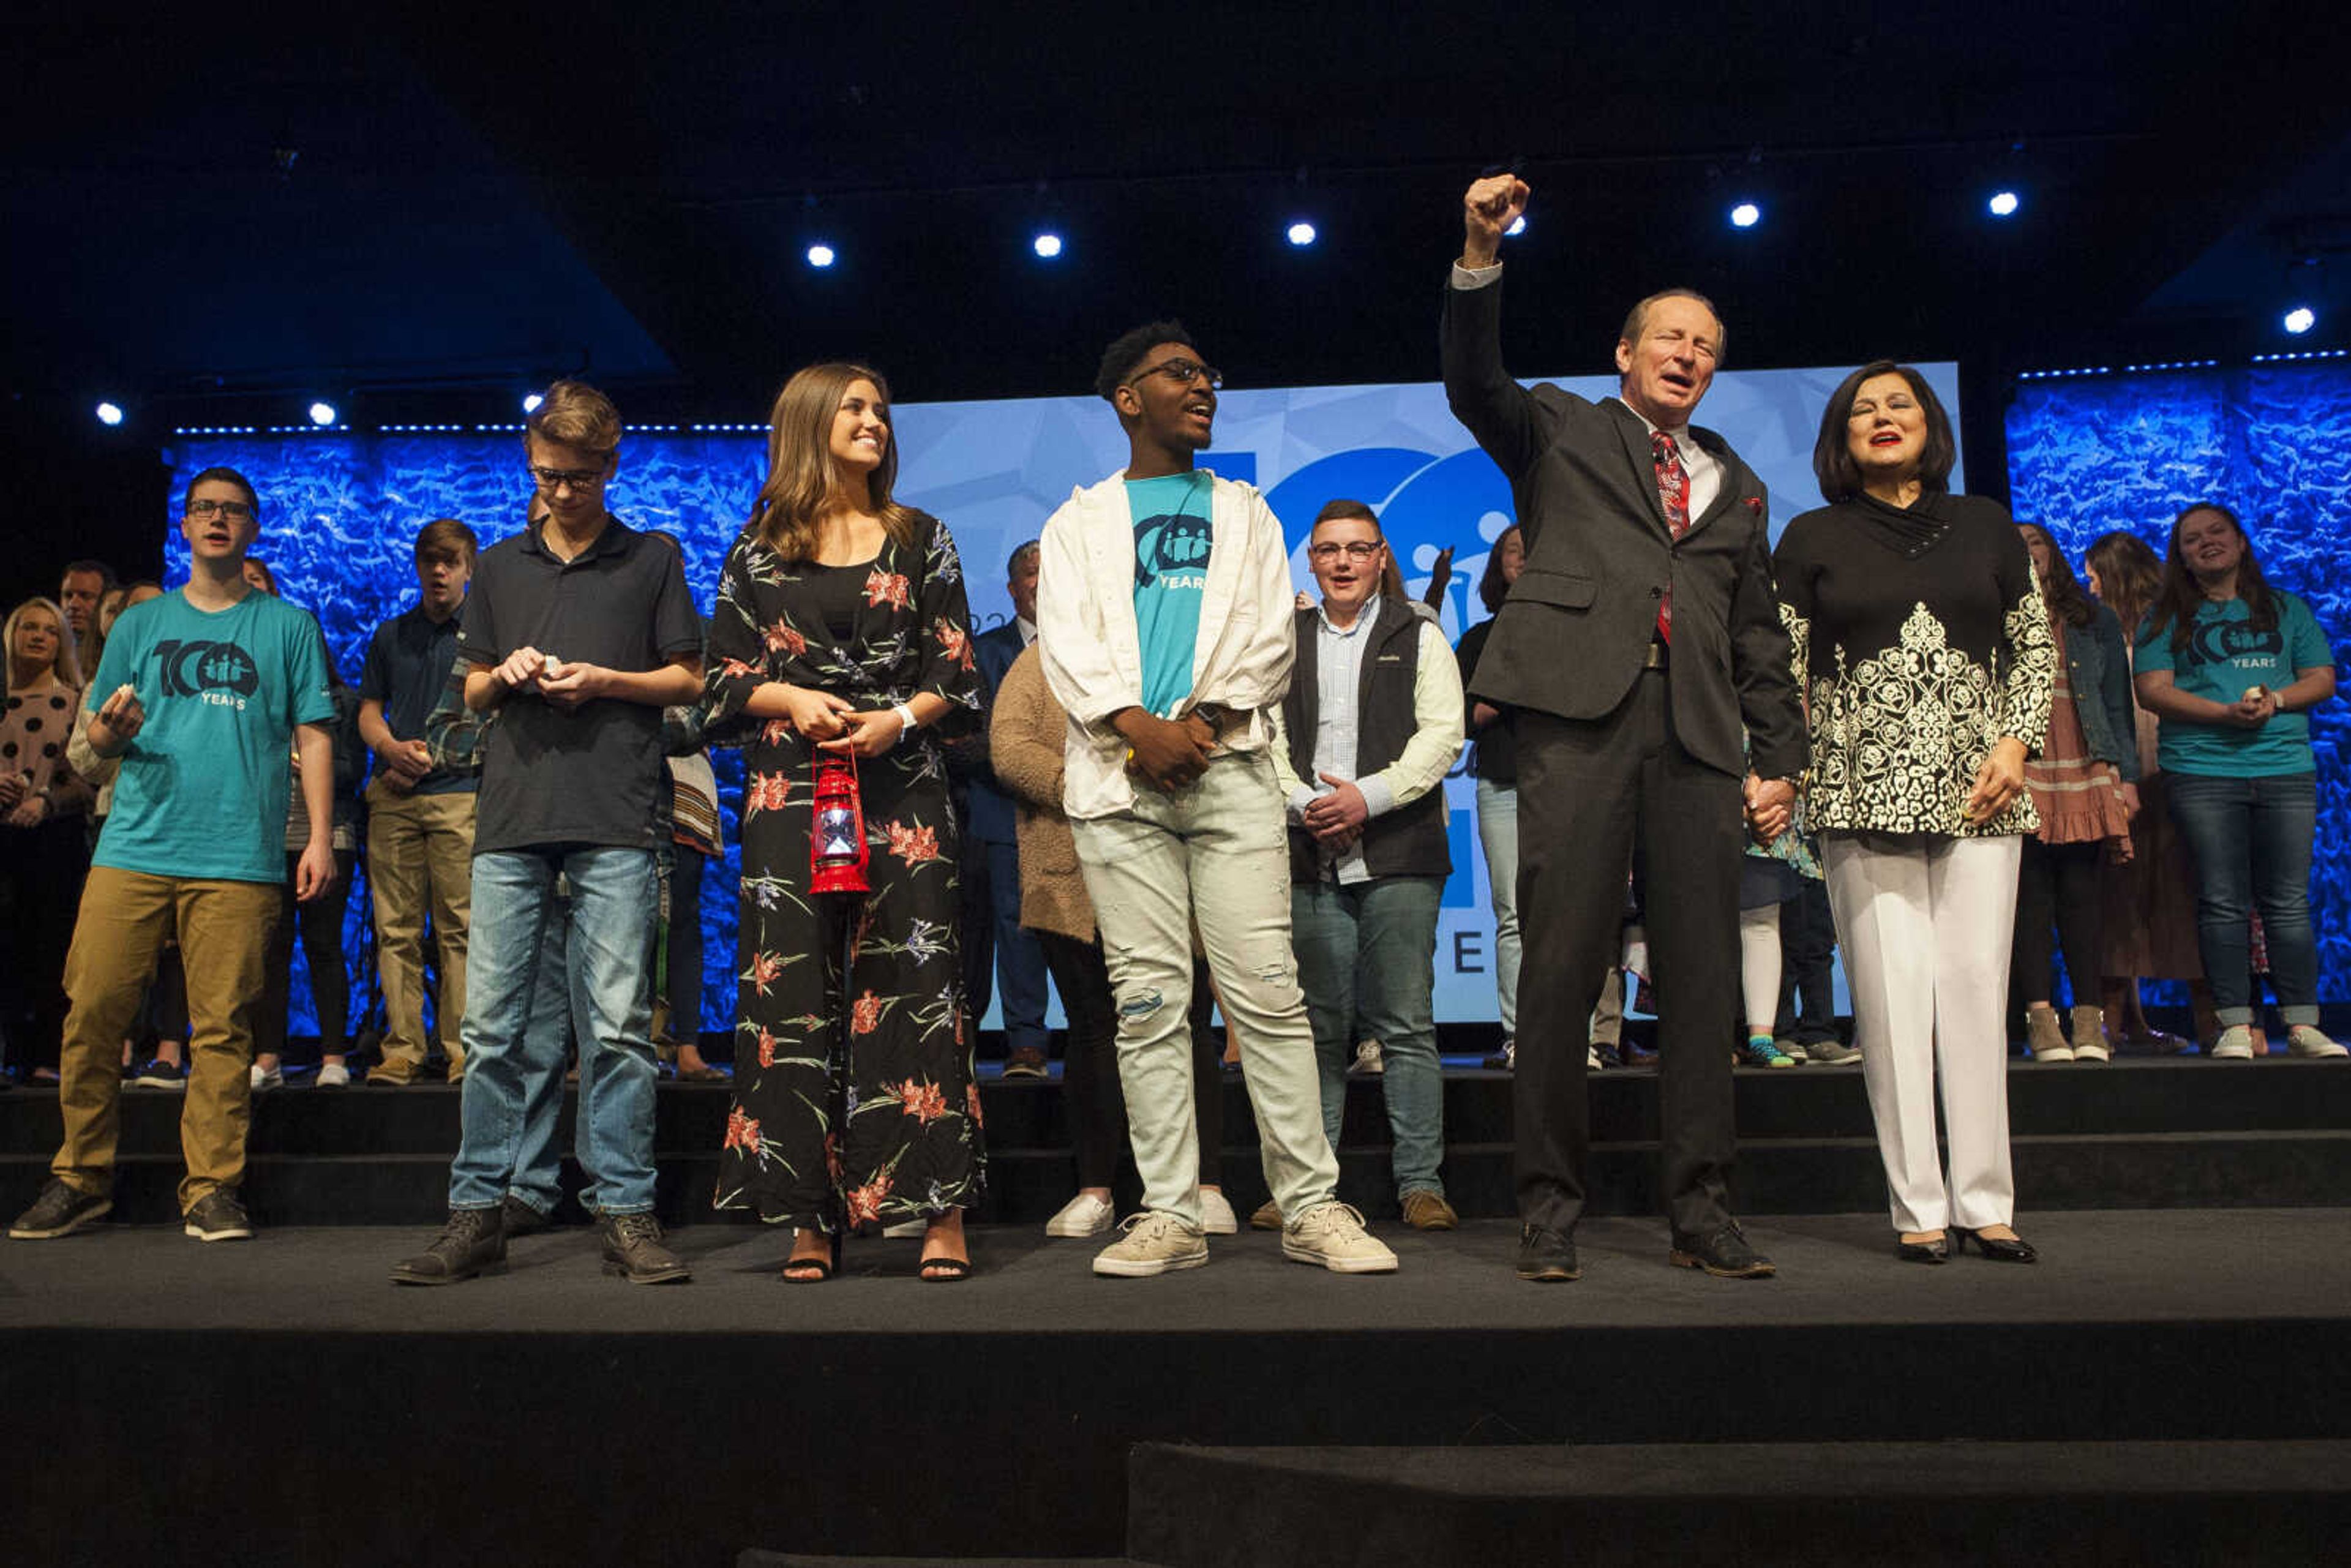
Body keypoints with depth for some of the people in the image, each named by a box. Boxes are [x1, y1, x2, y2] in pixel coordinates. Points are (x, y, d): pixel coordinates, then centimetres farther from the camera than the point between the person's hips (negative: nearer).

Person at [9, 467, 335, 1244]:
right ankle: (81, 1177, 13)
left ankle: (212, 1188, 4)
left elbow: (314, 737, 8)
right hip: (134, 848, 2)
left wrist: (320, 837, -2)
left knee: (222, 1025, -4)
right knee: (92, 1010, -2)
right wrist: (108, 731, -7)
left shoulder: (290, 627, 12)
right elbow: (97, 735, 18)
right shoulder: (140, 624, 18)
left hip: (239, 856, -2)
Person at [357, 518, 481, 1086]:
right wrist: (392, 748, -4)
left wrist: (429, 758, -7)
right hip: (394, 797, 4)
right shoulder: (391, 634, 20)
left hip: (459, 791, -4)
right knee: (395, 928, 0)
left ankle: (462, 1049, -4)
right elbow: (369, 711, 18)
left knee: (460, 928, -6)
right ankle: (402, 1049, 4)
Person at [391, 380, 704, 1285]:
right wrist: (506, 676, 0)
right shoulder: (500, 568, 19)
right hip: (511, 815, 3)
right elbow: (473, 693, 22)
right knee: (493, 1024, 2)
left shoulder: (652, 560, 11)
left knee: (617, 1025, -3)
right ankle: (477, 1212, 11)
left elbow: (689, 680, 9)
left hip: (615, 822, -3)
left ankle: (627, 1216, 4)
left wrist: (604, 681, -6)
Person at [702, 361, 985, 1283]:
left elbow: (956, 671, 8)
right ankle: (812, 1216, 6)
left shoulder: (920, 539, 11)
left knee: (912, 983, -5)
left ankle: (942, 1211, -1)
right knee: (794, 992, -2)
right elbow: (725, 673, 9)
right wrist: (790, 700, -9)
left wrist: (898, 719, -10)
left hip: (901, 790, 0)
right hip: (789, 789, 1)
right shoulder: (760, 547, 10)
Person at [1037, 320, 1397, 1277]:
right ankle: (1169, 1216, 5)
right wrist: (1140, 726, -13)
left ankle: (1312, 1208, -1)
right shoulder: (1080, 521, 18)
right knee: (1149, 1003, -1)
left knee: (1268, 991, -7)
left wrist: (1205, 719, -9)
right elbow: (1065, 640, 3)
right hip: (1119, 778, 0)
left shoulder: (1244, 512, 22)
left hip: (1227, 766, 0)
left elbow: (1272, 637, 9)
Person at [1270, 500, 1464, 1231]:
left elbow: (1442, 734, -1)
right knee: (1318, 1027, 5)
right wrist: (1305, 804, -9)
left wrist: (1366, 796, -12)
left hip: (1399, 857, -2)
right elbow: (1267, 737, 8)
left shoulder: (1419, 637, 9)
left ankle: (1421, 1181, 6)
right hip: (1311, 857, 2)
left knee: (1407, 1027, -1)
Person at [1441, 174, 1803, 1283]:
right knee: (1563, 961, -6)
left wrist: (1781, 761, 14)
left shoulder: (1733, 484, 26)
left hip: (1698, 734, 4)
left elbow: (1758, 634, 23)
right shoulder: (1560, 431, 17)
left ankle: (1701, 1209, 9)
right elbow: (1474, 384, -2)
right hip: (1581, 713, -4)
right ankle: (1550, 1203, 3)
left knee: (1701, 971, 1)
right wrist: (1480, 258, -16)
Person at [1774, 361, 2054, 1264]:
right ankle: (1919, 1209, 3)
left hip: (1977, 789, 2)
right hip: (1864, 792, -2)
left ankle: (1986, 1204, 9)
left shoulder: (1986, 526, 15)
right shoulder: (1812, 539, 8)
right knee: (1891, 994, -4)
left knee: (1977, 987, 0)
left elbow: (2035, 647, 15)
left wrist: (2017, 743, 0)